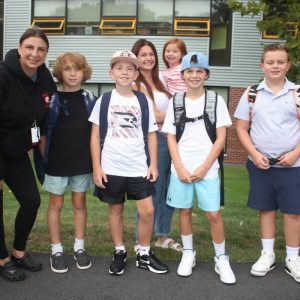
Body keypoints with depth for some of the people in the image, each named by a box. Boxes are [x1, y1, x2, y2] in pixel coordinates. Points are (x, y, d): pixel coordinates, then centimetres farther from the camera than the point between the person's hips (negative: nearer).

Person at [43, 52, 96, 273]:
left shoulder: (91, 99, 1)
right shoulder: (52, 99, -4)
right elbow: (44, 130, -2)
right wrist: (43, 159, -8)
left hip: (82, 162, 2)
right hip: (56, 163, -1)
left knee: (80, 204, 12)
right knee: (56, 205, 8)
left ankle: (79, 247, 25)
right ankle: (57, 250, 20)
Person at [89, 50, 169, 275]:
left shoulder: (143, 101, 4)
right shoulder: (104, 100, 1)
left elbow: (151, 135, 6)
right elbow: (95, 135, 1)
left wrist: (153, 164, 0)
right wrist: (97, 167, -4)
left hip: (139, 167, 1)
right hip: (111, 167, 0)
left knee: (147, 211, -1)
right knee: (115, 210, 11)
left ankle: (144, 254, 18)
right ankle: (119, 253, 27)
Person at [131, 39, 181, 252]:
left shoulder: (159, 81, 15)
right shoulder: (137, 85, -8)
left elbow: (171, 107, 16)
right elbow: (156, 116, -12)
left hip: (171, 138, 7)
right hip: (154, 140, -7)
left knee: (169, 190, 13)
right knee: (152, 192, -1)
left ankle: (163, 236, 28)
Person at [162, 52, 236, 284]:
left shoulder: (216, 100, 1)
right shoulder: (175, 102, 5)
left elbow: (221, 138, -2)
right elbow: (171, 138, 4)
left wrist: (204, 167, -9)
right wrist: (180, 168, -7)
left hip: (207, 169, -2)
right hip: (181, 169, 2)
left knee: (213, 214, -1)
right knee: (185, 211, 10)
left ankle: (221, 259, 16)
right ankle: (188, 254, 27)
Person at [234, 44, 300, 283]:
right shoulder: (251, 94, 2)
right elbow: (241, 128, 3)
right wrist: (254, 153, -8)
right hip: (260, 163, 1)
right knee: (266, 208, 12)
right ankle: (267, 255, 25)